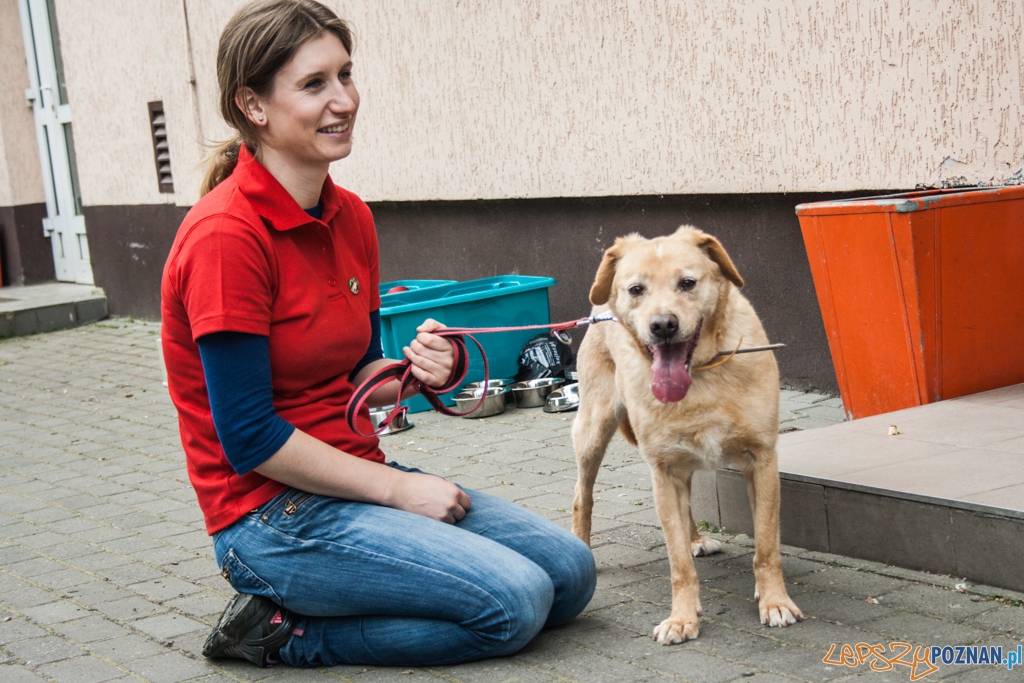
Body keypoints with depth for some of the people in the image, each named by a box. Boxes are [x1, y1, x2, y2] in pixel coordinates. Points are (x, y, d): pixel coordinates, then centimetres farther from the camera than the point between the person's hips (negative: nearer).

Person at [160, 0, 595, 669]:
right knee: (514, 601, -18)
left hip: (355, 478, 9)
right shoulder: (226, 236, -19)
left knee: (571, 571, 3)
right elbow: (249, 438, -20)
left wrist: (410, 370, -9)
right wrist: (399, 489, -13)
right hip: (273, 512, -8)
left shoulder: (350, 217, 6)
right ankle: (285, 632, -2)